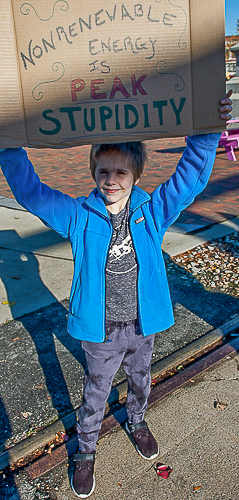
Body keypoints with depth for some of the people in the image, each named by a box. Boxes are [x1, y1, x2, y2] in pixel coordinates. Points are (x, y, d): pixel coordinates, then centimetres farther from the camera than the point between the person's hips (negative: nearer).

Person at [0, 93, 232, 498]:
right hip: (100, 331, -2)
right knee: (95, 394, 18)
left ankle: (137, 422, 61)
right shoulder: (79, 217, -14)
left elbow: (191, 176, -13)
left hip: (143, 326, 2)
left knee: (140, 381, 28)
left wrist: (207, 132, -26)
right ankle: (85, 451, 45)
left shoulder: (152, 211, -11)